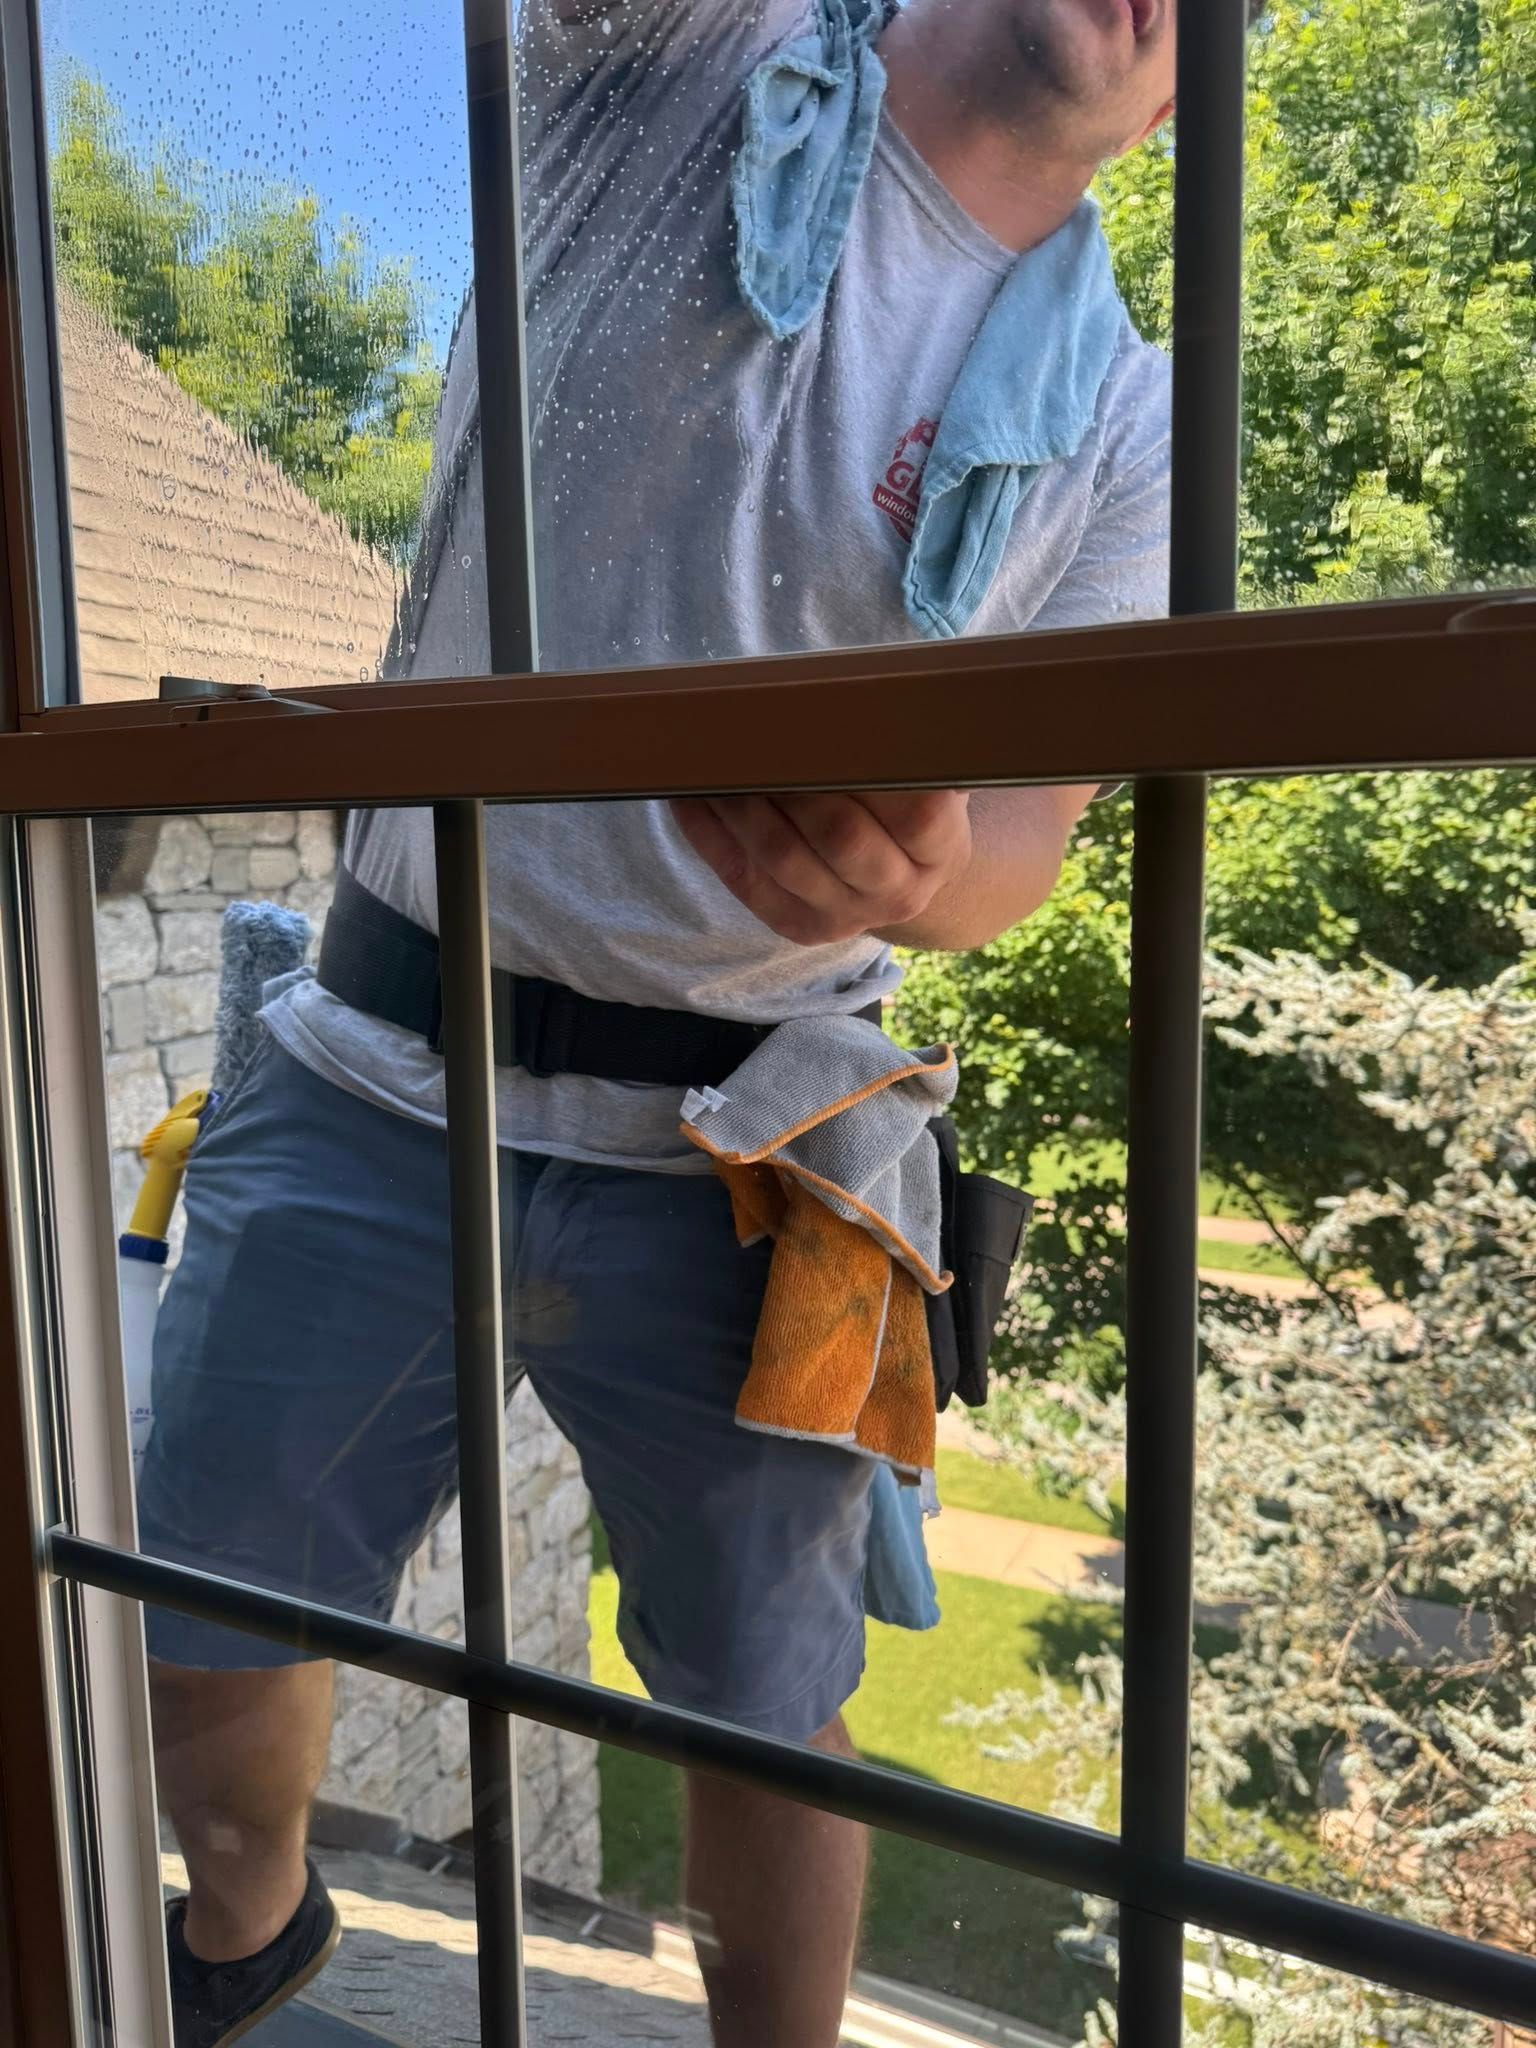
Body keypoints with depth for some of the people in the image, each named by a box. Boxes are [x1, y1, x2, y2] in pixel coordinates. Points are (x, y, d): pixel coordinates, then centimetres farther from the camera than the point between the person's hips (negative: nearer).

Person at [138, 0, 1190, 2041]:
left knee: (772, 1705, 12)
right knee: (190, 1632, 15)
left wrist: (907, 875, -25)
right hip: (387, 1093, 1)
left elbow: (1029, 827, -3)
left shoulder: (1117, 418, 7)